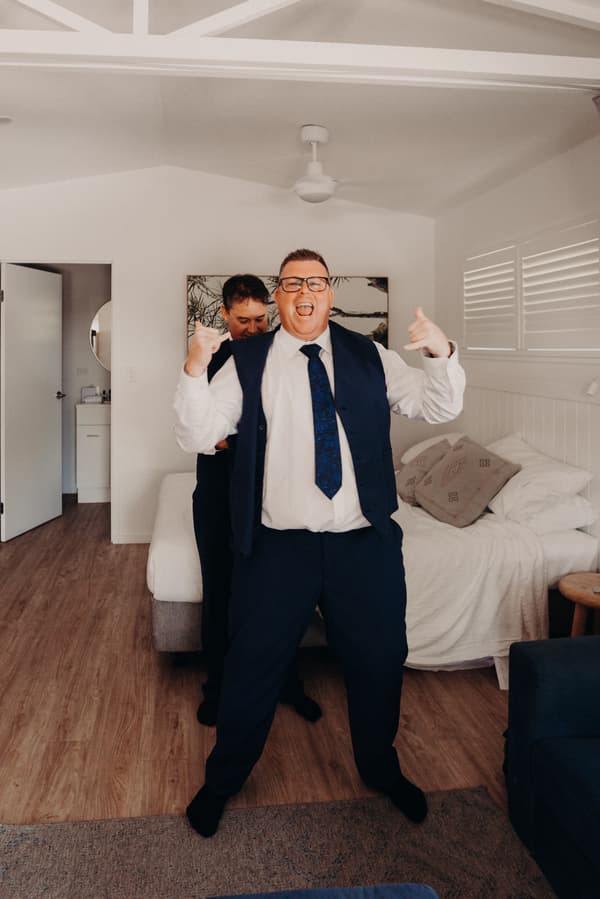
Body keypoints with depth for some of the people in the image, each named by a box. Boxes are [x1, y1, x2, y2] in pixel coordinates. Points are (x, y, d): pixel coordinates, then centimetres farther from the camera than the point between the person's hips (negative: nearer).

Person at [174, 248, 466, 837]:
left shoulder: (370, 357, 6)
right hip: (277, 546, -2)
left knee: (379, 663, 17)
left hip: (365, 545, 2)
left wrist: (441, 354, -18)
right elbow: (196, 437, -8)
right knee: (252, 668, 11)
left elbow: (439, 409, 2)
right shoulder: (246, 363, -1)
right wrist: (193, 370, -24)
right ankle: (222, 780, 37)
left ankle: (381, 768, 45)